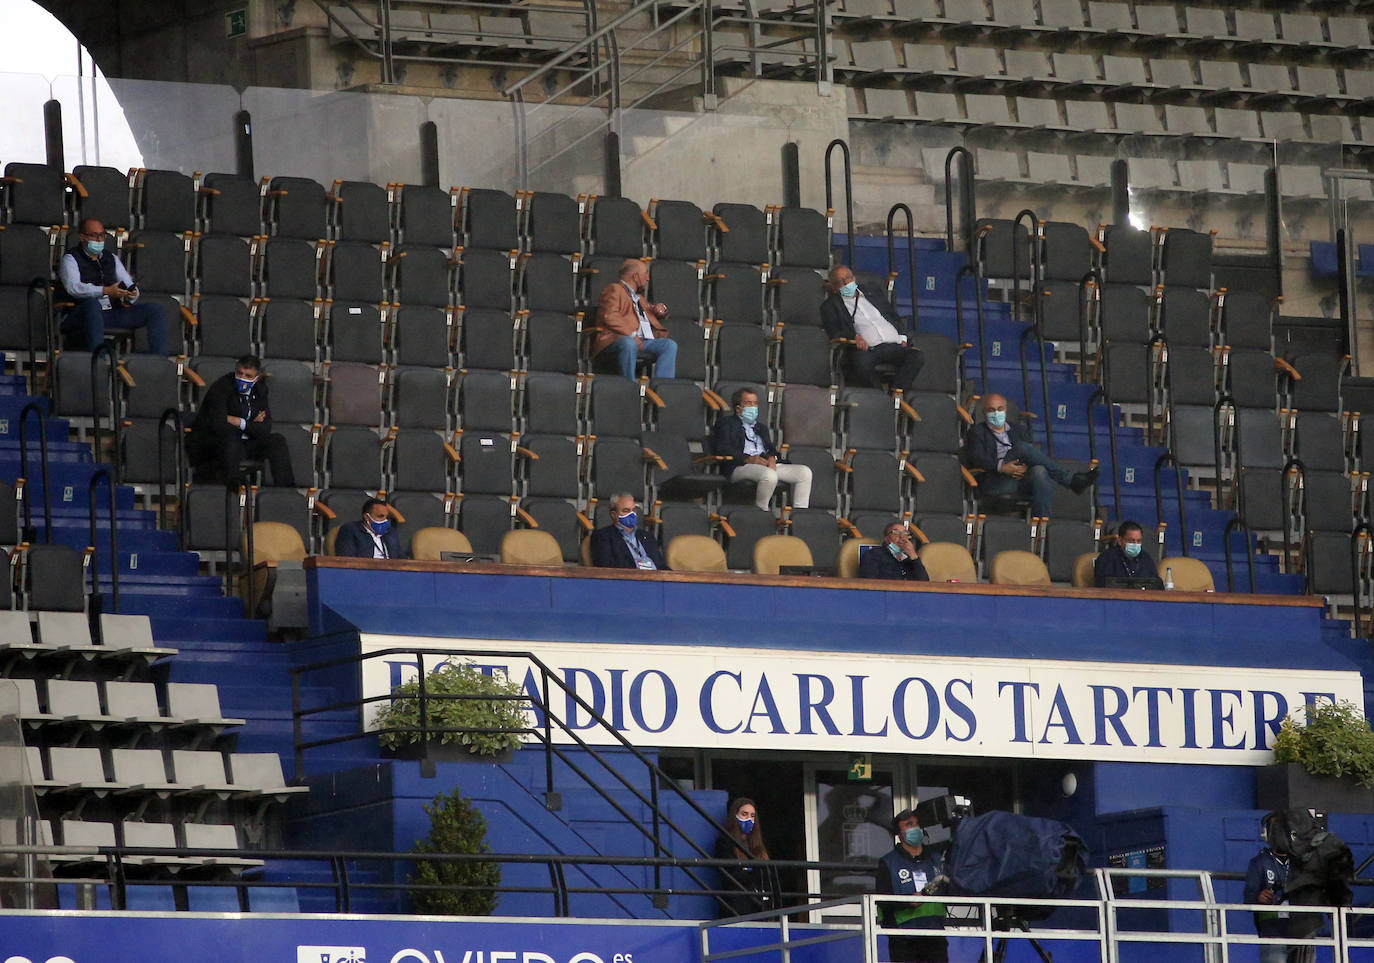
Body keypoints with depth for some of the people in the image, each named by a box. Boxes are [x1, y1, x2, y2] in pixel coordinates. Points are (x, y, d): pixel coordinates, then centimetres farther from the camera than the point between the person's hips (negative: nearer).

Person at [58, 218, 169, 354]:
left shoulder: (111, 258, 24)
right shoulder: (71, 259, 6)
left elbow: (129, 286, 19)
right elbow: (73, 287, -13)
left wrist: (131, 295, -8)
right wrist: (106, 291, -26)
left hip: (113, 312, 6)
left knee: (156, 311, -10)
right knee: (92, 304, -42)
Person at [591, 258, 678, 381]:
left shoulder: (638, 296, 34)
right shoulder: (614, 290, 5)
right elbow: (609, 316, -12)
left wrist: (661, 309, 24)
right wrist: (632, 335, -21)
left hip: (642, 341, 8)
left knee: (670, 345, -12)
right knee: (629, 343, -41)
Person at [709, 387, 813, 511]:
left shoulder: (761, 428, 37)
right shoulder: (726, 423, 15)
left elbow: (771, 448, 24)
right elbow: (722, 449, -1)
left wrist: (772, 458, -3)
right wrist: (748, 459, -15)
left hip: (766, 464, 7)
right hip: (740, 467, -7)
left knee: (805, 472, -13)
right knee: (769, 475, -39)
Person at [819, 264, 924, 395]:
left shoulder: (874, 292, 28)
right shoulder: (830, 306, 16)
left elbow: (895, 318, 28)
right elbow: (834, 332, 2)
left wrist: (902, 338, 10)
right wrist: (854, 337, -18)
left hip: (894, 345, 4)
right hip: (867, 349, -4)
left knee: (916, 356, -27)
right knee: (862, 363, -39)